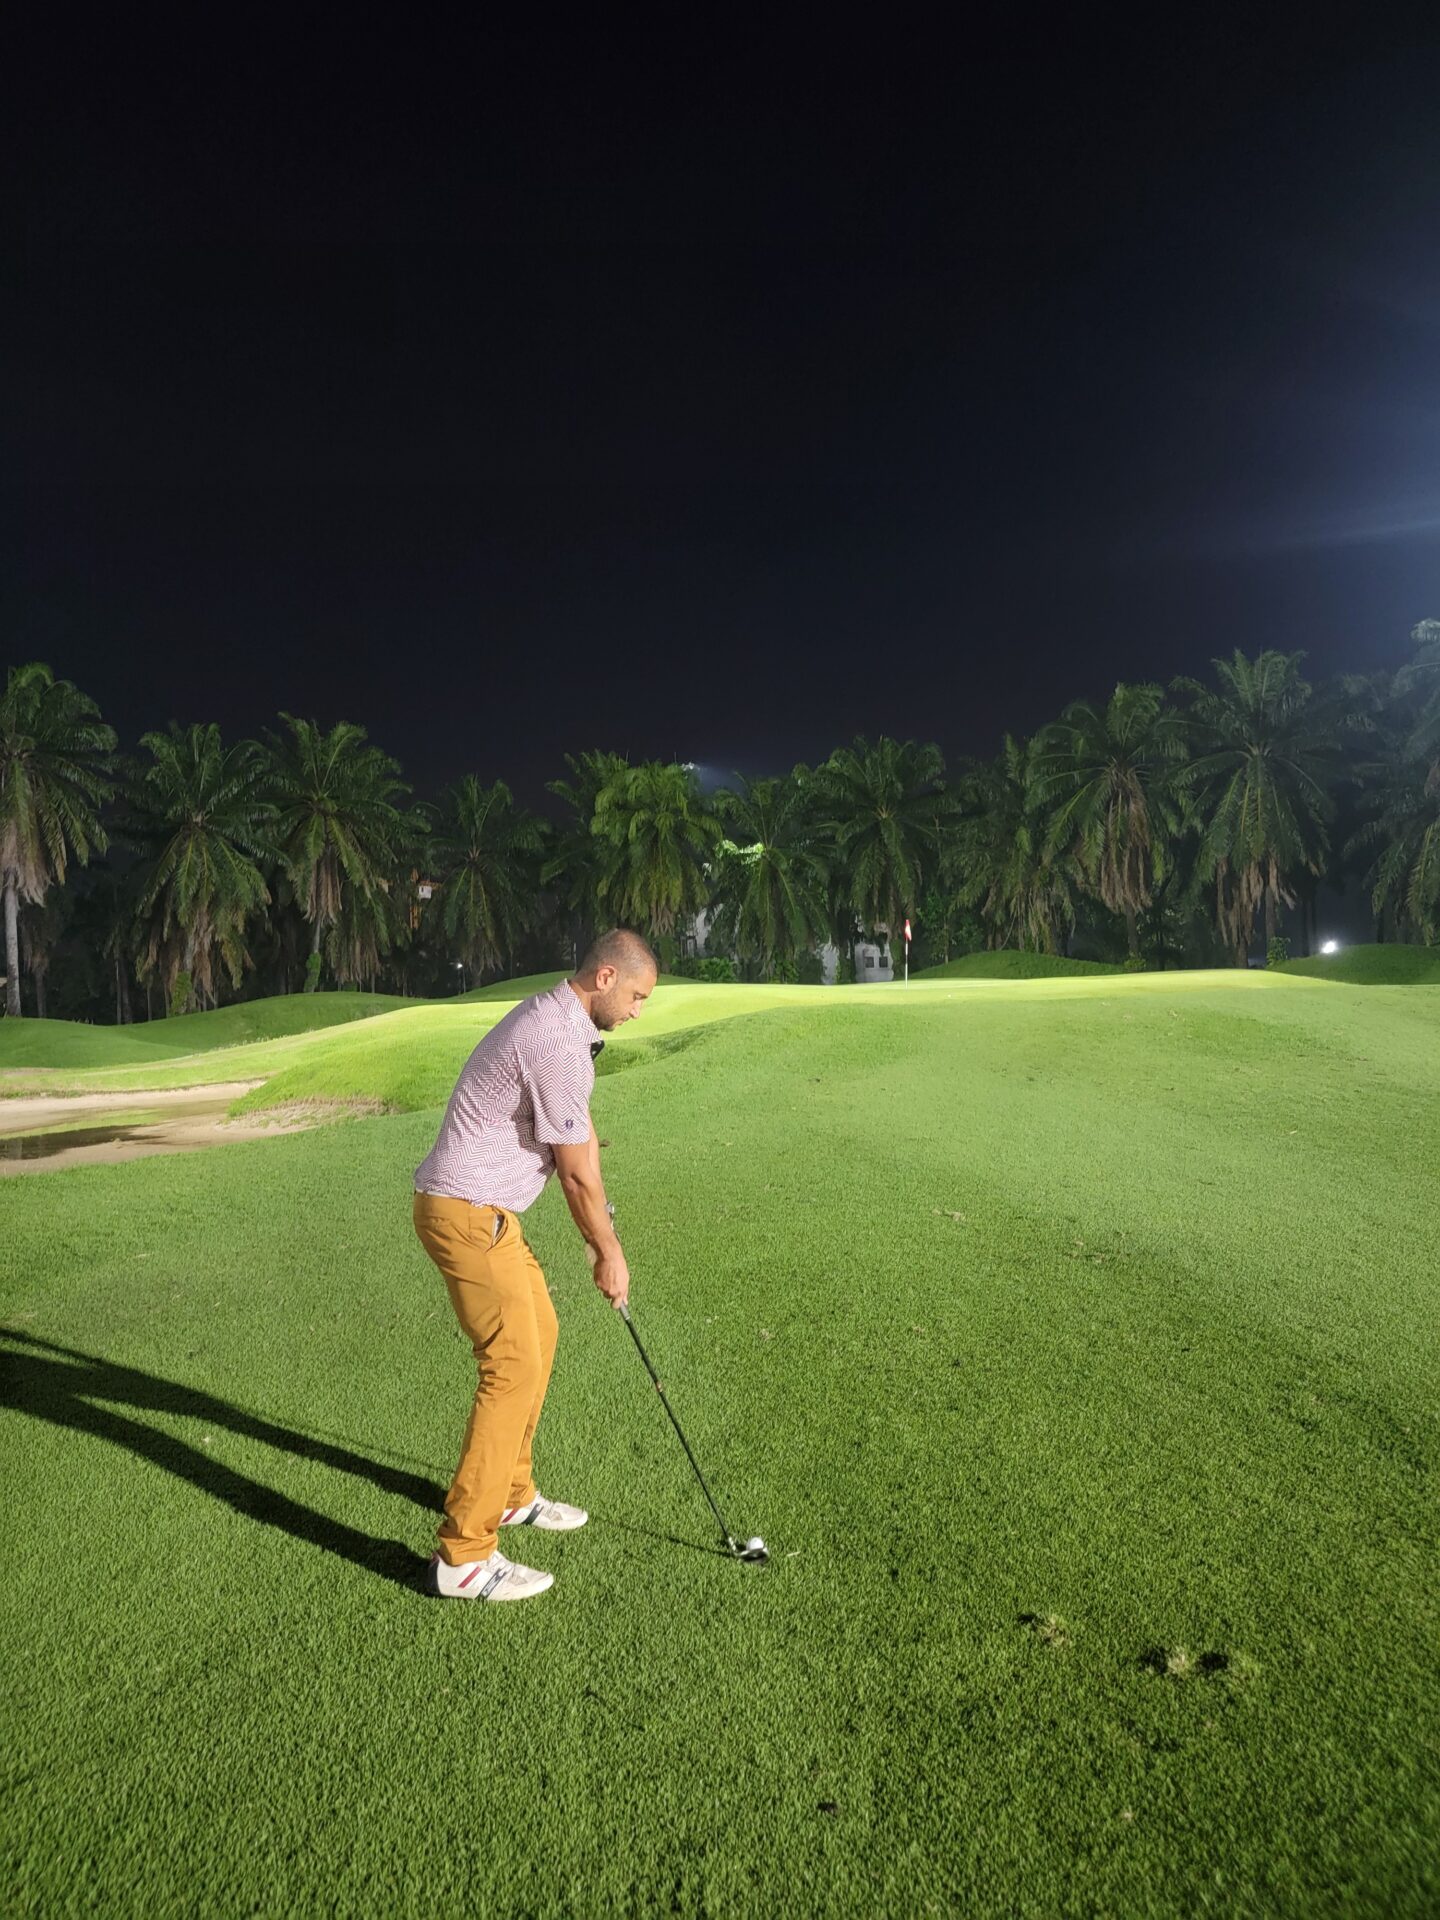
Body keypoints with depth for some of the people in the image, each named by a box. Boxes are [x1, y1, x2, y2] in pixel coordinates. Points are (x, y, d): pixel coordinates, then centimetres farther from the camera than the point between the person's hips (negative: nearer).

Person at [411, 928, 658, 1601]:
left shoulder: (556, 1019, 11)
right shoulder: (559, 1043, -22)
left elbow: (582, 1136, 15)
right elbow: (577, 1171, -14)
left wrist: (601, 1232, 16)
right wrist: (609, 1253, 0)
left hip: (485, 1209, 11)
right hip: (466, 1213, -11)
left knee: (538, 1330, 20)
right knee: (514, 1366, -9)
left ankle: (509, 1492, 34)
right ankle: (463, 1556, -1)